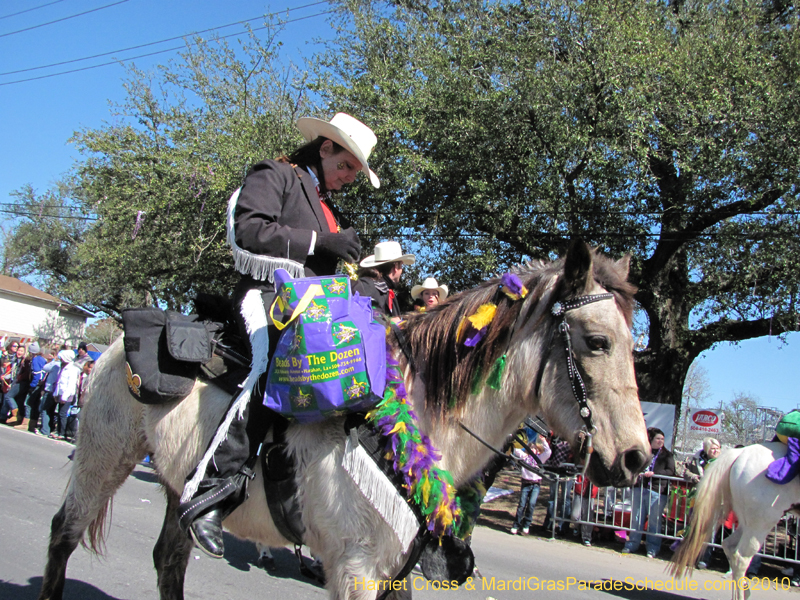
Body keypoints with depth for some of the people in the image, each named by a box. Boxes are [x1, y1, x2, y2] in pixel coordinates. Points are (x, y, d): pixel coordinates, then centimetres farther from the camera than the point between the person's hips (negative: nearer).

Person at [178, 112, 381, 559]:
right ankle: (208, 493, -35)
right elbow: (249, 230, -11)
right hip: (268, 292, -9)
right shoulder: (274, 176, 6)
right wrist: (319, 241, -13)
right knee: (273, 366, -34)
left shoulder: (330, 208, 31)